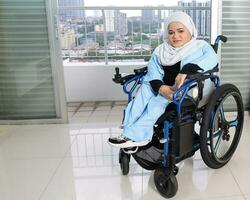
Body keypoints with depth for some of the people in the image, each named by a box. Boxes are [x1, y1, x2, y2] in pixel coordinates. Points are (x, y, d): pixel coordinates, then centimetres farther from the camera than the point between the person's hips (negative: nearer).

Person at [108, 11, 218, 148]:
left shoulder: (200, 46, 6)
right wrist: (161, 88, -23)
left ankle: (136, 134, -27)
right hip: (165, 88, 4)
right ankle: (134, 135, -30)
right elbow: (153, 74, -1)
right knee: (146, 88, -24)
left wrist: (186, 70, -33)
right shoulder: (160, 51, 15)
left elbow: (211, 57, -17)